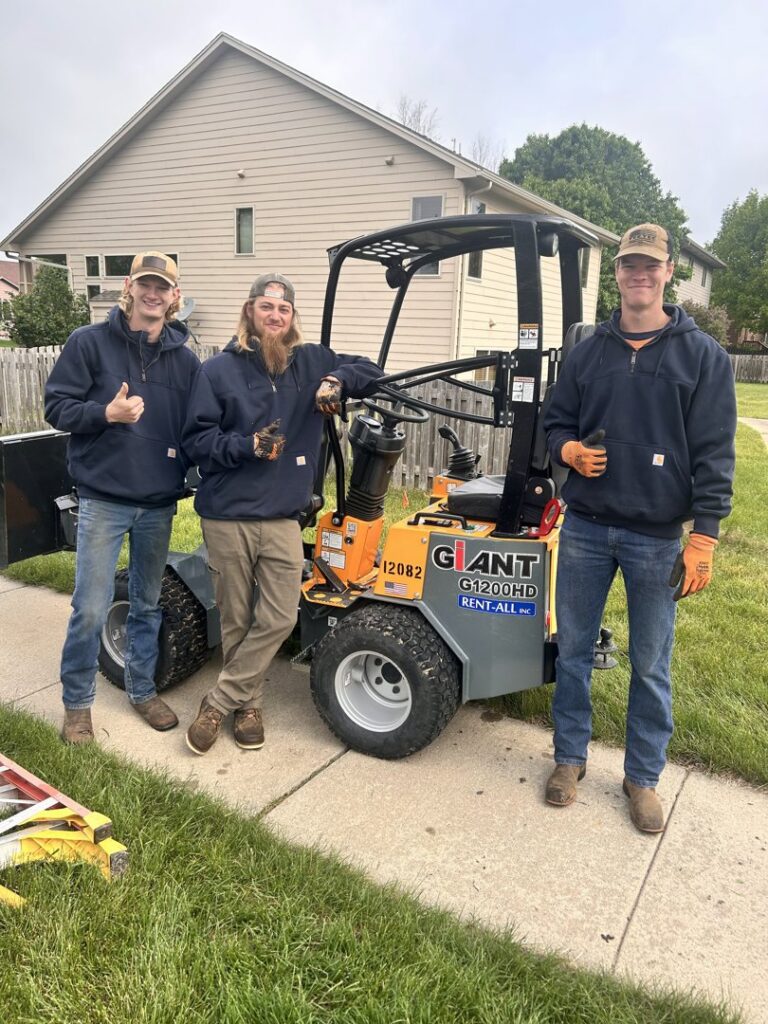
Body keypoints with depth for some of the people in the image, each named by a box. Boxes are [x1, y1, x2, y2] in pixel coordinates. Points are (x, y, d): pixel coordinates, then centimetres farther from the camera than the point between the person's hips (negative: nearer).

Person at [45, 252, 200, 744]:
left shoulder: (185, 359, 4)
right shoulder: (89, 342, -4)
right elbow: (57, 407, -5)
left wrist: (193, 477, -2)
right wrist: (106, 413, -21)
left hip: (160, 504, 3)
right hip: (103, 500, -3)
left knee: (148, 604, 16)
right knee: (92, 608, -1)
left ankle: (142, 689, 33)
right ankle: (78, 703, 20)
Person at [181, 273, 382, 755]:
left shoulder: (312, 362, 8)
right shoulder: (219, 369, 0)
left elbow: (370, 372, 15)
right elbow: (197, 439, -2)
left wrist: (338, 380, -6)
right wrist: (248, 445, -18)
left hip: (283, 518, 2)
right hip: (228, 517, -2)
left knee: (279, 618, -3)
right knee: (236, 621, 8)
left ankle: (219, 704, 14)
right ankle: (248, 704, 28)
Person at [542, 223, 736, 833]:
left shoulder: (702, 356, -2)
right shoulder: (588, 353, 7)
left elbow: (713, 454, -6)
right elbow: (556, 422, 16)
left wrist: (704, 537, -12)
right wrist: (569, 450, -8)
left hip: (657, 538, -2)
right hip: (585, 527, 3)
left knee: (651, 666, 9)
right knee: (573, 650, 12)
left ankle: (643, 776, 28)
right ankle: (570, 758, 31)